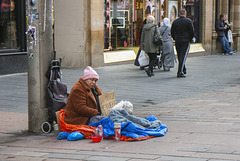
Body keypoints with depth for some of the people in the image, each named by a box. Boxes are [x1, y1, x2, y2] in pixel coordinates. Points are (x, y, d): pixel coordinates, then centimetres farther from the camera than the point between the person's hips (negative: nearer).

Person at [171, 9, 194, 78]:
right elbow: (192, 32, -5)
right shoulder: (188, 21, -4)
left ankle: (183, 70, 27)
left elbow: (172, 32, 8)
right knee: (183, 56, -7)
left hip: (177, 41, 4)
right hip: (186, 41, -4)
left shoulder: (175, 22, 6)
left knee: (179, 56, 15)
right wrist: (190, 39, 8)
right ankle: (180, 72, -15)